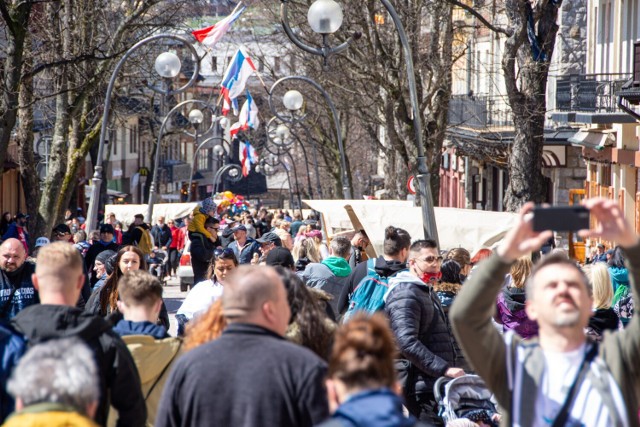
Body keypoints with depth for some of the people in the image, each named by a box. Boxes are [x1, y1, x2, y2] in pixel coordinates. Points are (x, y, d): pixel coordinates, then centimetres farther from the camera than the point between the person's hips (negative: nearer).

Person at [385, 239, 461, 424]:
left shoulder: (427, 291, 21)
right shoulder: (405, 295, -13)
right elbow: (408, 343, -25)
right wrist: (444, 368, -27)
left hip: (438, 384, 10)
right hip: (423, 388, -10)